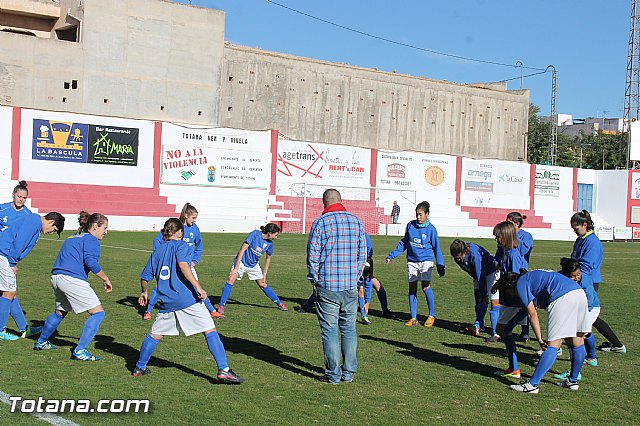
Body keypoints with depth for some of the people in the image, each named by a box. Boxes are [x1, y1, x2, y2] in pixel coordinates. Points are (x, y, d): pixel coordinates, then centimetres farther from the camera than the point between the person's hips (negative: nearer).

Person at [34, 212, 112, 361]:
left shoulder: (73, 238, 25)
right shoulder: (90, 239, -2)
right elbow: (91, 262, -16)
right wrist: (106, 279, -7)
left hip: (56, 277, 10)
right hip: (72, 279, -10)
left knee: (60, 311, 32)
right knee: (98, 312, -5)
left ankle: (41, 343, 45)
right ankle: (80, 351, -10)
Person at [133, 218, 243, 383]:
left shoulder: (157, 250, 18)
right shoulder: (180, 245, 1)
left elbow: (145, 277, 22)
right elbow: (183, 265, -18)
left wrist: (144, 293, 40)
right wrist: (198, 287, -21)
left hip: (167, 301, 6)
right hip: (187, 298, -6)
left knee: (155, 334, 21)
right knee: (210, 331, -4)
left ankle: (139, 368, 29)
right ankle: (223, 370, -12)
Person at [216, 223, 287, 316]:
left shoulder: (269, 243, -6)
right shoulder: (255, 234, -23)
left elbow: (268, 258, 11)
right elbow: (242, 249, -22)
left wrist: (264, 275, 11)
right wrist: (236, 268, -24)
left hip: (254, 265, 4)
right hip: (242, 262, -4)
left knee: (263, 284, 8)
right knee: (230, 280, -20)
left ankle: (279, 303, 22)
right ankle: (221, 306, -12)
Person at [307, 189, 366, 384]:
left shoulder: (320, 223, -7)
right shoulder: (356, 221, 7)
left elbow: (313, 255, -6)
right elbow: (362, 254, 10)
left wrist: (315, 280, 5)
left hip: (327, 287, -4)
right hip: (351, 287, 4)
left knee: (330, 331, 2)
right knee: (349, 328, 12)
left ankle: (333, 375, 6)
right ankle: (349, 373, 16)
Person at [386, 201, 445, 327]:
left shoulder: (431, 229, -6)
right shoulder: (410, 225, 2)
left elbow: (436, 248, 0)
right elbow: (403, 243, 14)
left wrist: (440, 266, -1)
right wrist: (392, 255, 10)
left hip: (426, 260, -4)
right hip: (412, 261, 4)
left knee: (426, 286, -14)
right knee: (412, 287, 4)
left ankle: (432, 315, 3)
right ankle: (413, 318, 11)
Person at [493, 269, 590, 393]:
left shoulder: (520, 284, 6)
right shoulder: (531, 277, 31)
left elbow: (532, 314, 2)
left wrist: (539, 339, 4)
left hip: (562, 298, -9)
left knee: (552, 345, -8)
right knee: (577, 339, 15)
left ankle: (532, 384, -5)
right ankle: (573, 381, 27)